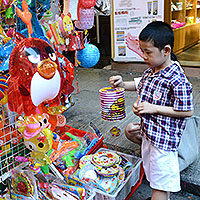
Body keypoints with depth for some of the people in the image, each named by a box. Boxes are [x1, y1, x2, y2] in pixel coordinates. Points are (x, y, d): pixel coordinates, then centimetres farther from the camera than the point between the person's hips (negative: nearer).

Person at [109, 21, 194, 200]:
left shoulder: (178, 81, -25)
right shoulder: (151, 71, 1)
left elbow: (187, 111, -20)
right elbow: (141, 86, 20)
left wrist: (154, 108, -23)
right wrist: (122, 84, 3)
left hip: (164, 138, -9)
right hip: (148, 131, 9)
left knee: (161, 181, 7)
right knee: (154, 174, 25)